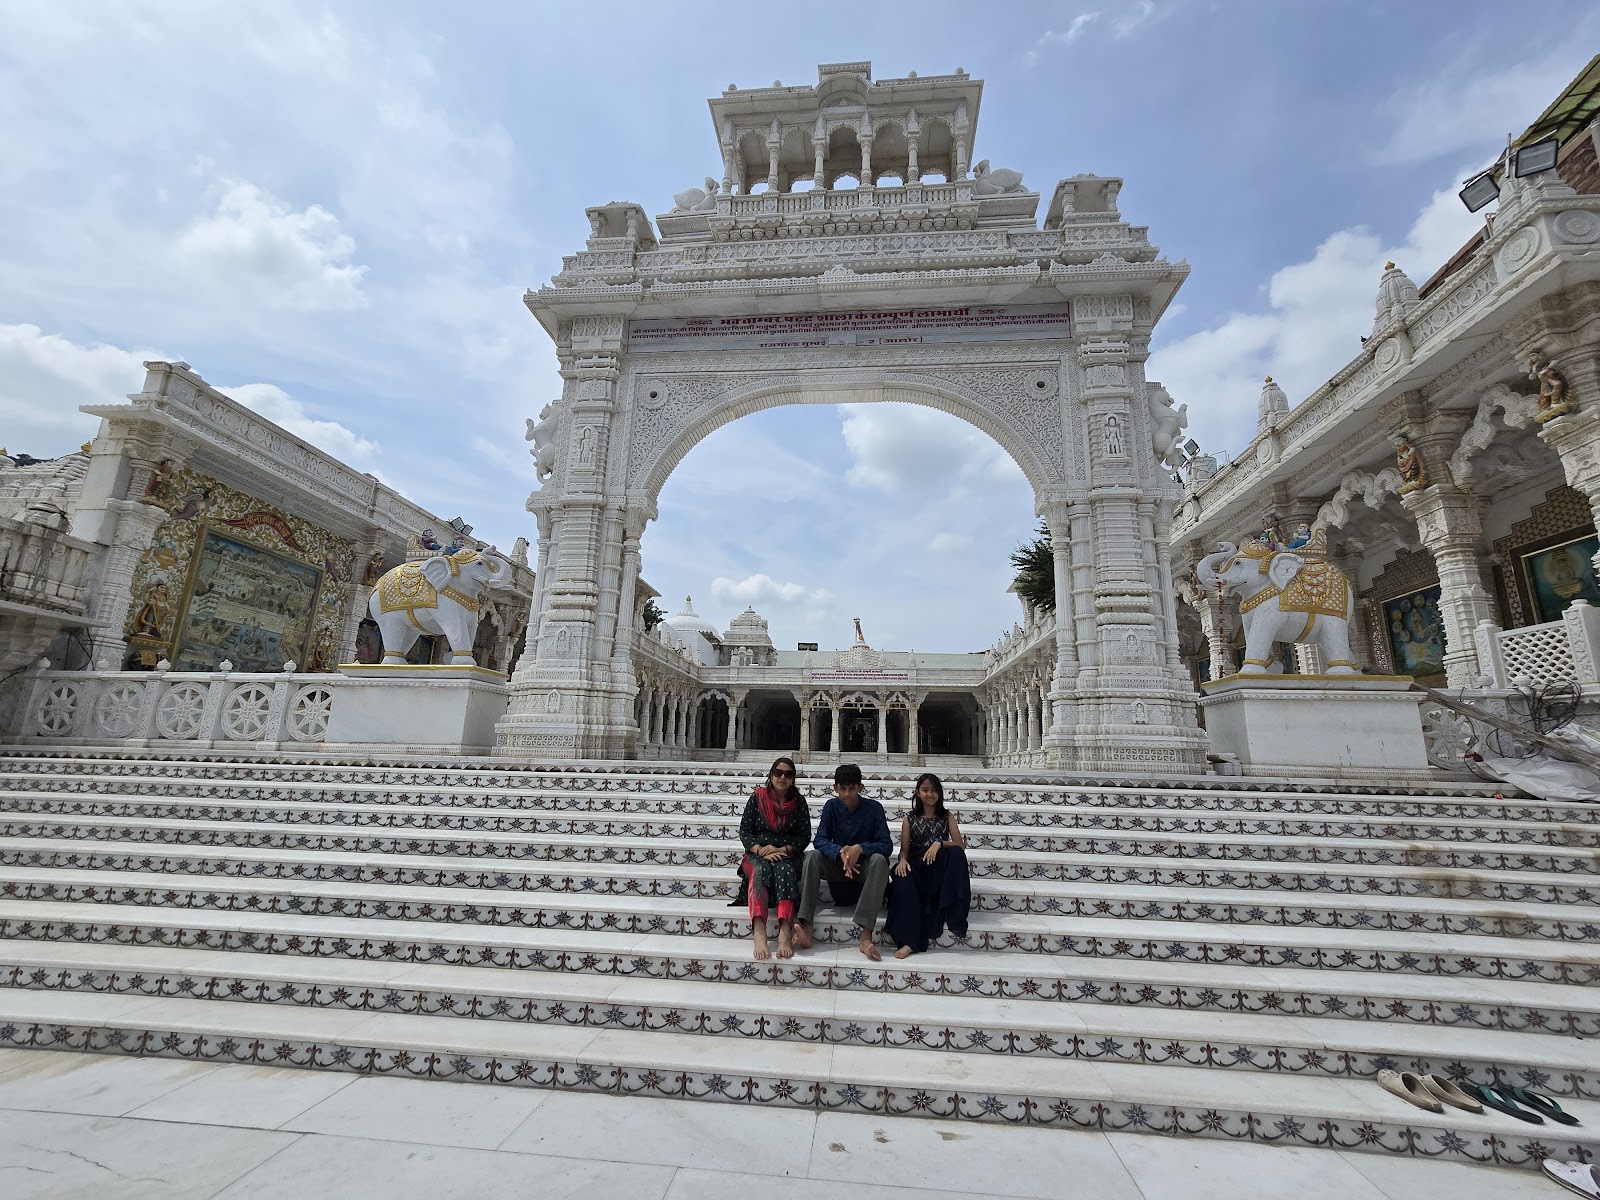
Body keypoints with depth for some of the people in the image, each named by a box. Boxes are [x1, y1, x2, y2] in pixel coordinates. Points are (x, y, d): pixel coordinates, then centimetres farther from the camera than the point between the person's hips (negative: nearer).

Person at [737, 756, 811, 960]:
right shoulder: (757, 797, 6)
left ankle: (785, 932, -53)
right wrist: (760, 849, -15)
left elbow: (804, 836, 4)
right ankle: (759, 933, -54)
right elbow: (744, 830, 3)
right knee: (760, 871, -36)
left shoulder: (798, 801, 8)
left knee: (785, 871, -35)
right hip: (758, 854, 0)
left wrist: (783, 849, -11)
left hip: (788, 855, 1)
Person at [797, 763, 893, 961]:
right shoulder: (831, 807, -1)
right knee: (812, 856, -26)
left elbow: (886, 846, -14)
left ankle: (866, 936, -45)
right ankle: (806, 929, -37)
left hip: (865, 868, -2)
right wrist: (840, 852, -33)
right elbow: (819, 840, -11)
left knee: (879, 859, -35)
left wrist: (860, 848, -34)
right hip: (838, 865, 2)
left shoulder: (874, 808, -8)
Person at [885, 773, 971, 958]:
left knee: (955, 853, -32)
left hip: (940, 869, 0)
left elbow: (961, 846, -3)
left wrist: (940, 843, -23)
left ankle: (951, 913, -29)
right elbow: (904, 849, 4)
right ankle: (910, 941, -41)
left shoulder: (947, 817, 9)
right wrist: (902, 860, -21)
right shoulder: (910, 819, 9)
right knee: (903, 878, -36)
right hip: (916, 868, 0)